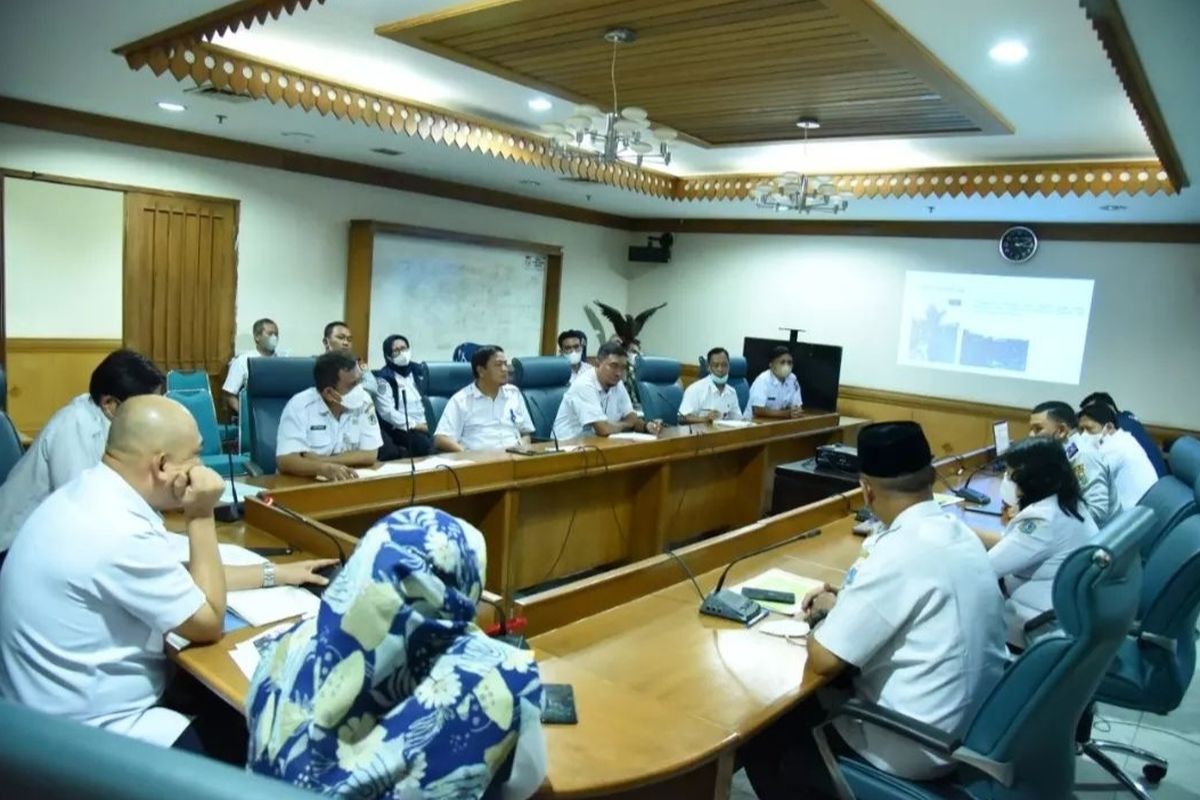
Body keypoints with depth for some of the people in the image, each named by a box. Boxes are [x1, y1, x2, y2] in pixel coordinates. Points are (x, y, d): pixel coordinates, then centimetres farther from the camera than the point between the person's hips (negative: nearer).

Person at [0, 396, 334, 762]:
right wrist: (201, 516, -15)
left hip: (71, 702, 9)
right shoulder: (119, 532, -30)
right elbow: (208, 623, -16)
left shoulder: (91, 491, -1)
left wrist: (275, 574, 14)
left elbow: (177, 576, 12)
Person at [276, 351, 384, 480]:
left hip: (346, 481, 1)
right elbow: (286, 461, -21)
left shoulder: (363, 401, -6)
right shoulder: (299, 406, -13)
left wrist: (320, 460, -16)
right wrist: (325, 468, -38)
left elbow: (370, 455, -8)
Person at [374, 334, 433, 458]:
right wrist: (414, 425, -14)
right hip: (399, 429, -6)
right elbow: (387, 412, -12)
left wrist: (425, 424, 1)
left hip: (422, 427, 6)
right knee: (425, 445, -34)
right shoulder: (384, 379, -2)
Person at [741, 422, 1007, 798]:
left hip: (919, 747, -8)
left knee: (759, 734, 5)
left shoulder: (899, 552, -27)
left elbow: (822, 661, -22)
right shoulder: (961, 533, -1)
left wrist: (824, 624, -3)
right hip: (975, 722, 9)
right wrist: (848, 603, 12)